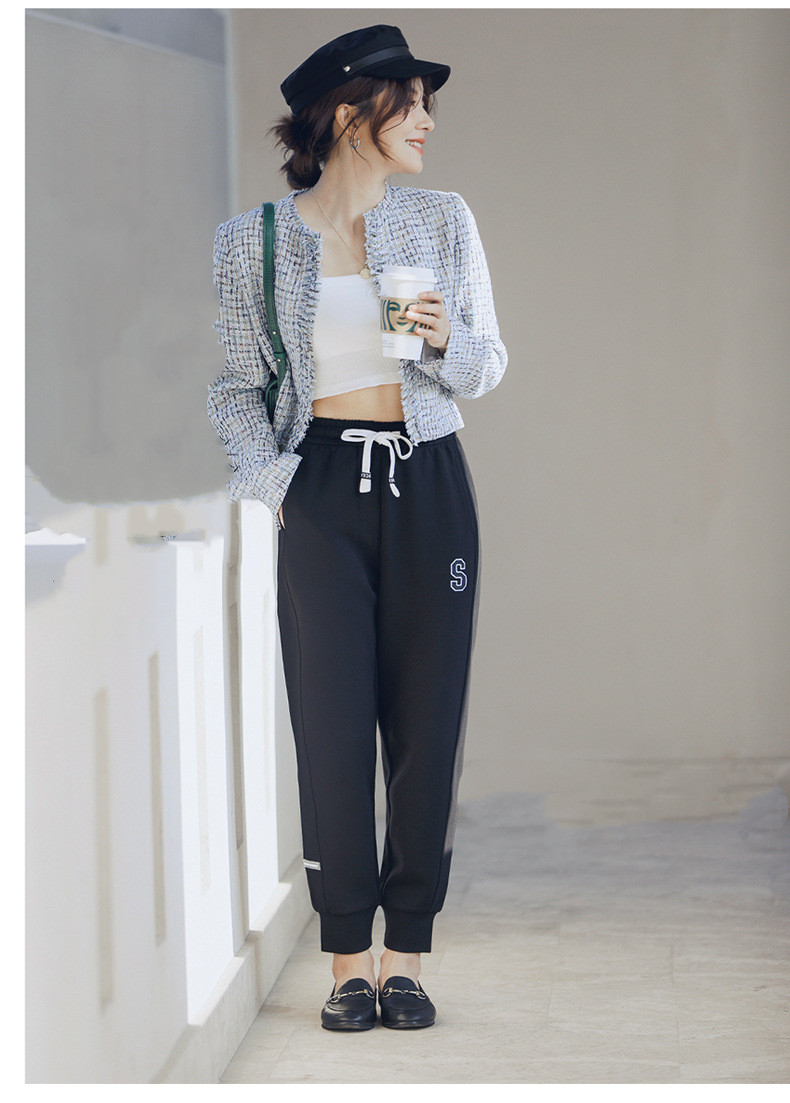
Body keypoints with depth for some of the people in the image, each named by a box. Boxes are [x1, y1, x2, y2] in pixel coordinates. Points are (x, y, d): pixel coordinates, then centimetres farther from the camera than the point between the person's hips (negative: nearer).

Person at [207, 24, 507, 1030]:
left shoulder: (444, 221, 7)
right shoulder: (253, 241, 2)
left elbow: (488, 368, 11)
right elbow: (236, 384, 9)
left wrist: (445, 340, -10)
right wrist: (268, 485, -3)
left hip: (429, 483, 2)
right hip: (323, 488, -2)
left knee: (428, 721, 1)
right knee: (333, 728, -3)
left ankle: (407, 955, 11)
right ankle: (348, 961, 7)